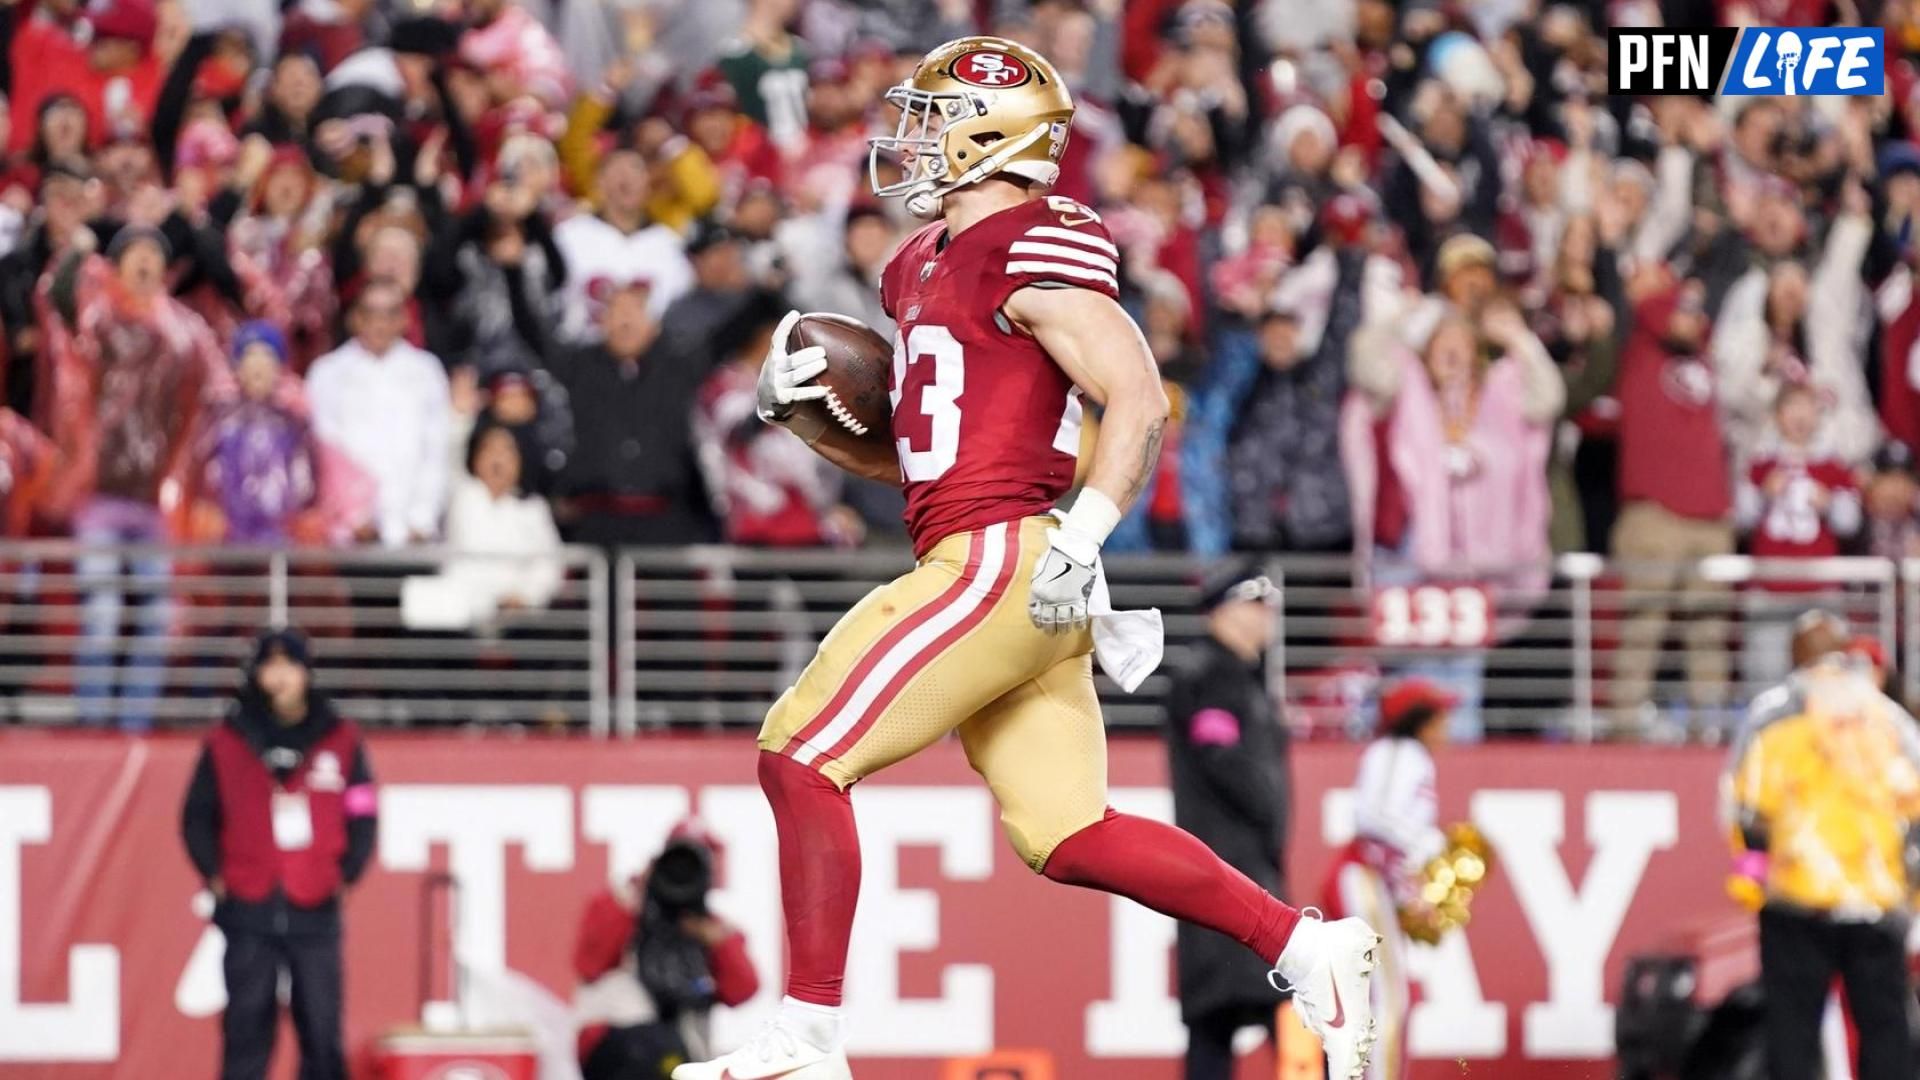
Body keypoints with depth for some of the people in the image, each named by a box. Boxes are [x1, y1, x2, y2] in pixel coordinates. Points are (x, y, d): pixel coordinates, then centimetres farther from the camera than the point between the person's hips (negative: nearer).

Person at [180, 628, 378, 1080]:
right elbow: (197, 817, 8)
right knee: (246, 1029, -1)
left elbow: (362, 814, 9)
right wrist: (214, 874, -2)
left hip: (315, 907, 1)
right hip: (248, 910, -1)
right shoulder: (226, 744, 3)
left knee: (322, 1030, 1)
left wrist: (345, 873, 0)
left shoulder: (340, 741, 5)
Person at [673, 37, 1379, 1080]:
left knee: (801, 756, -8)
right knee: (1065, 833, 9)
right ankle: (1308, 949, 9)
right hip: (985, 572, 10)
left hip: (1001, 558, -10)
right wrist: (802, 410, 11)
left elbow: (1138, 400, -15)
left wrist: (1082, 539, -23)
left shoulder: (1033, 251, -10)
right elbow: (907, 453, 27)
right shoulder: (924, 265, 20)